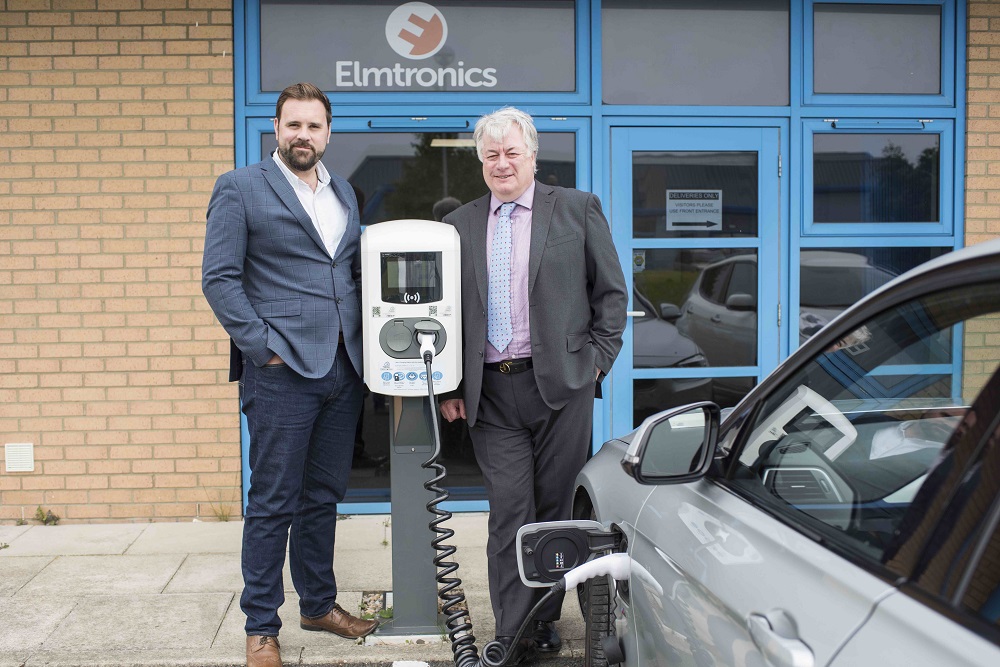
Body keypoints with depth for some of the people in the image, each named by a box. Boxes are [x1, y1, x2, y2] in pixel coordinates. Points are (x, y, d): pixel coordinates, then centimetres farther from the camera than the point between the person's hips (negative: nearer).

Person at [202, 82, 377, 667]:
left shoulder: (344, 194, 17)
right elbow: (219, 278, -7)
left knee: (323, 496, 15)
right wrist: (261, 344, -13)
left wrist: (364, 339, 10)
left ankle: (319, 604, 30)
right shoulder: (240, 188, -2)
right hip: (282, 371, -6)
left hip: (343, 371, 6)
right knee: (273, 503, 1)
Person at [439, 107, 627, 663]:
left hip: (560, 386, -1)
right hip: (491, 393, 1)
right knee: (509, 511, -1)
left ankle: (546, 618, 24)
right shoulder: (460, 225, 12)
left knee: (553, 508, 8)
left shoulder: (578, 209, 5)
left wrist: (597, 360, -1)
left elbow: (612, 291, 6)